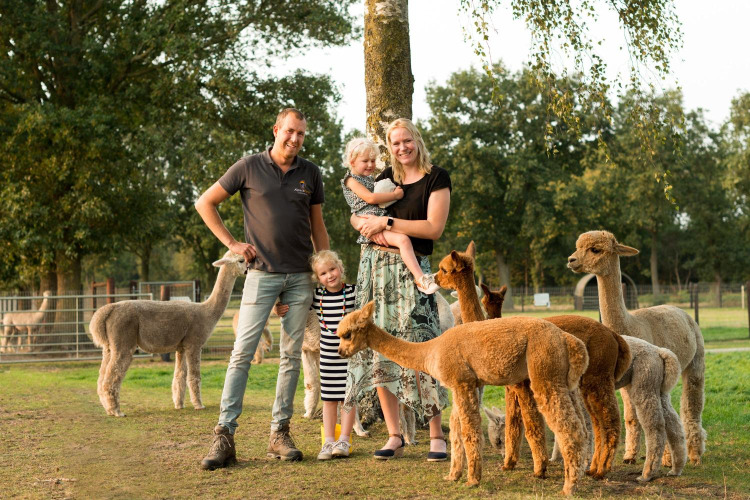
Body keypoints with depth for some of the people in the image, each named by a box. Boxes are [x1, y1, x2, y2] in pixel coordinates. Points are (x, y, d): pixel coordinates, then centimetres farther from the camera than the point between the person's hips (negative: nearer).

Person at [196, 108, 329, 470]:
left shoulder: (310, 174, 9)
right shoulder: (249, 168, -1)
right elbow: (205, 203, 5)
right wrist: (231, 243, -2)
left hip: (300, 276, 3)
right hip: (262, 274, -3)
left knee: (291, 355, 4)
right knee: (243, 352, -9)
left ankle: (279, 434, 12)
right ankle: (224, 437, -8)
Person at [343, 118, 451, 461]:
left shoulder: (436, 178, 0)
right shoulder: (386, 178, 15)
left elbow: (434, 227, -10)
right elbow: (355, 217, 17)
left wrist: (386, 222, -13)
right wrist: (371, 228, -6)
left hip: (411, 269, -5)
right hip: (375, 266, 5)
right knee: (379, 350, 1)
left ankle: (437, 436, 0)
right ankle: (394, 436, 8)